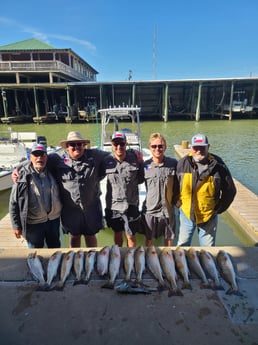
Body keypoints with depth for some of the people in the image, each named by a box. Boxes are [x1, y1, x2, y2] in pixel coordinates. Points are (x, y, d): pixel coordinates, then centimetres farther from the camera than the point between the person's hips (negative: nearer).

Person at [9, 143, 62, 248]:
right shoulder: (23, 175, -12)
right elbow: (14, 202, -8)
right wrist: (16, 225, -7)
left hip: (54, 220, 3)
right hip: (34, 223, -3)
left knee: (55, 248, 23)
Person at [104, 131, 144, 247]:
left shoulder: (134, 158, -10)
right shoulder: (107, 161, -8)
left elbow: (140, 180, -1)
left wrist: (140, 163, -9)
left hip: (131, 204, -2)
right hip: (113, 205, 2)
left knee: (131, 236, 11)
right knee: (117, 233, 23)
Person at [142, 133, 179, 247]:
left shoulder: (173, 163, -8)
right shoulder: (145, 165, -8)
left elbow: (178, 184, 4)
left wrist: (176, 199, 1)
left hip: (168, 209, 0)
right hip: (150, 209, 0)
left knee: (169, 238, 19)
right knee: (148, 239, 16)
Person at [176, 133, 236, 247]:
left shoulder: (218, 165, -13)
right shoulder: (183, 163, -10)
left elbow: (230, 190, -2)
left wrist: (219, 208, 1)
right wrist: (178, 203, 4)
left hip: (209, 216, -1)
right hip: (186, 213, 1)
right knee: (182, 246, 16)